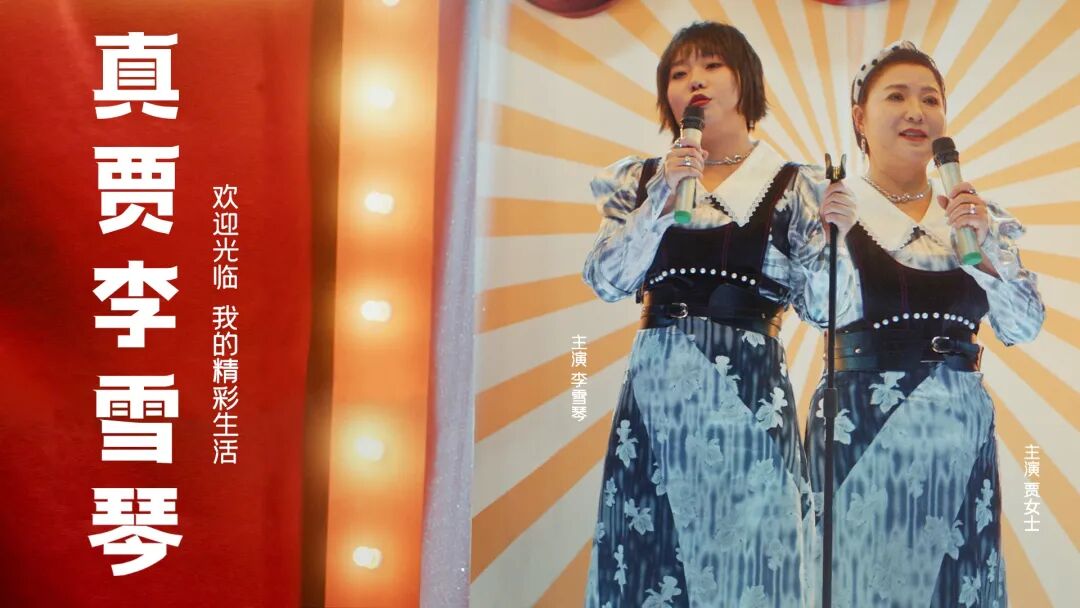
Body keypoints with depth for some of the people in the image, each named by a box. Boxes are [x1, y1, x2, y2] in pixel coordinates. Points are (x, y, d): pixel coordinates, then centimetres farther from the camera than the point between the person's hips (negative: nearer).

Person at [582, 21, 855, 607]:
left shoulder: (792, 187, 5)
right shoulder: (643, 179, 10)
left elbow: (819, 307, 1)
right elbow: (606, 281, -1)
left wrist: (834, 234, -16)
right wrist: (663, 197, -9)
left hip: (749, 389, -2)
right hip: (657, 387, 2)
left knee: (747, 547, 0)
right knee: (653, 549, 5)